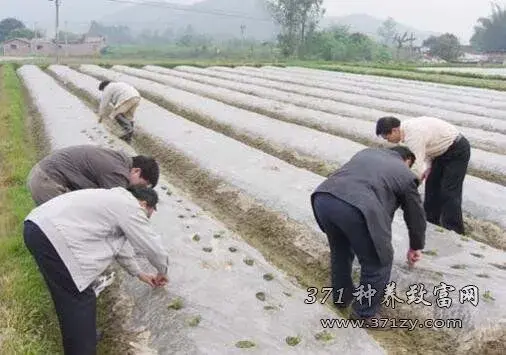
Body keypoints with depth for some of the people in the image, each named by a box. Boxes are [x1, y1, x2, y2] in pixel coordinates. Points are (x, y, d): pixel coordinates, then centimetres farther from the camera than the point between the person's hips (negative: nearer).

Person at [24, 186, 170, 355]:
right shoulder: (131, 208, -2)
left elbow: (116, 241, 36)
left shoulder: (115, 200, 27)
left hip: (37, 226, 11)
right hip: (51, 236, -11)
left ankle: (78, 338, 37)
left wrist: (138, 273, 43)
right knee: (81, 301, -3)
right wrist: (162, 272, 25)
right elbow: (154, 247, 4)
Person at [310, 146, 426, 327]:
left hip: (322, 198, 6)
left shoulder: (367, 151, 34)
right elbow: (416, 215, 30)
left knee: (339, 251, 31)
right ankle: (365, 313, 31)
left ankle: (341, 297, 48)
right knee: (378, 262, 17)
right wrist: (415, 247, 46)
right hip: (357, 209, -6)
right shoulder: (406, 174, 22)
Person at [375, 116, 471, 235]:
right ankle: (431, 222, 22)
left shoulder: (412, 135, -31)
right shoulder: (407, 127, -1)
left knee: (448, 192, -11)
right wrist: (429, 167, 1)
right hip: (445, 149, 10)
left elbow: (416, 168, -32)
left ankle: (454, 231, -3)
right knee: (432, 185, 11)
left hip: (458, 150, -10)